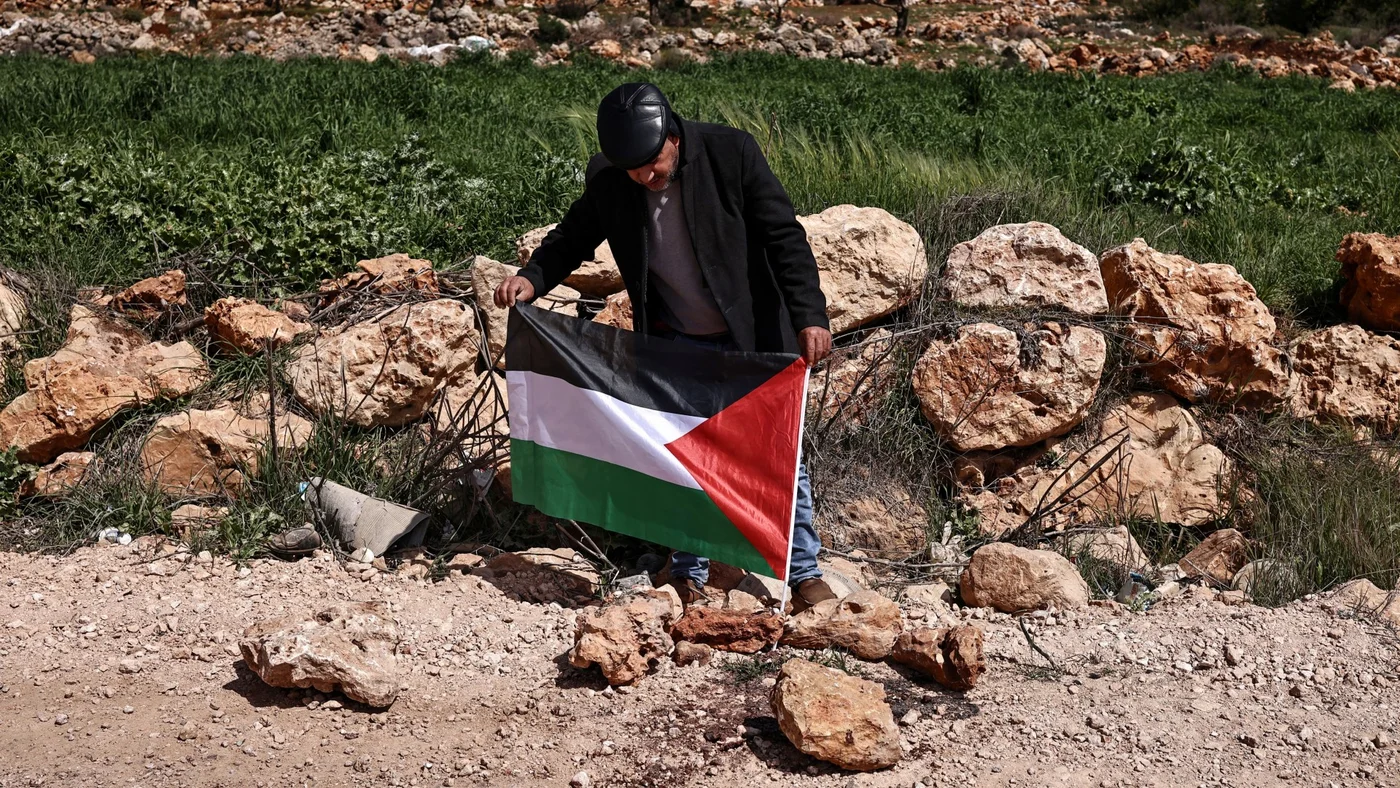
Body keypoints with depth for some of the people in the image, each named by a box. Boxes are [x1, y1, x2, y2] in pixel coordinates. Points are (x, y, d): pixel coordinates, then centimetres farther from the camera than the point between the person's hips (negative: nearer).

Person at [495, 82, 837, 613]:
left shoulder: (731, 152, -19)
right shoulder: (605, 181, -11)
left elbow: (783, 236, -16)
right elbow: (573, 237, 7)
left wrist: (808, 316, -23)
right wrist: (532, 277, -12)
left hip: (752, 335, -2)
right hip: (675, 342, 3)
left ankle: (804, 573, 21)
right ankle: (689, 576, 26)